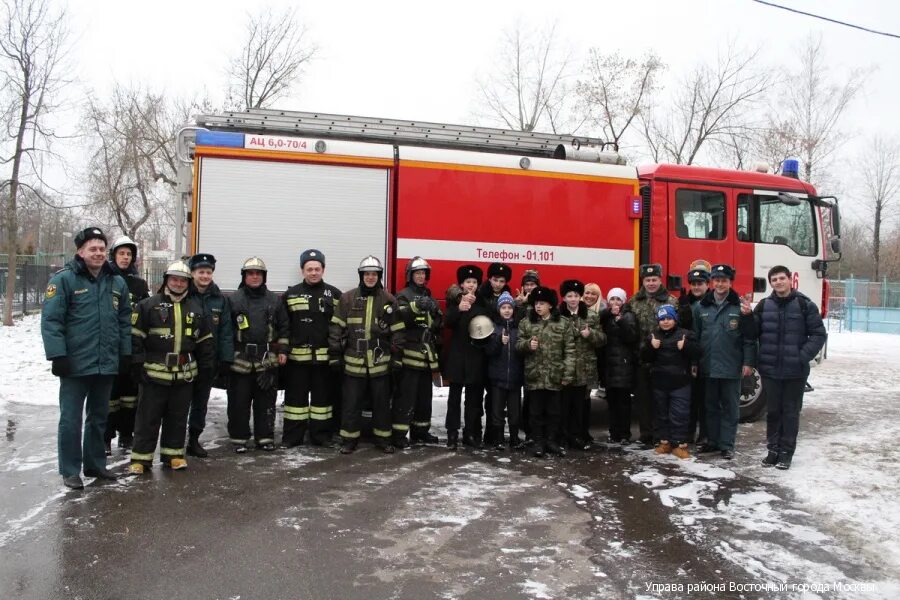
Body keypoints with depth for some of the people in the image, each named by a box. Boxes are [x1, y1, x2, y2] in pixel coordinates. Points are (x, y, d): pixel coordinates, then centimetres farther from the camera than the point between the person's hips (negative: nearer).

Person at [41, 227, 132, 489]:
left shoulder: (117, 283, 9)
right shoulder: (64, 279, -7)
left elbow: (124, 320, 15)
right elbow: (51, 320, -11)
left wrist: (125, 352, 10)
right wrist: (58, 355, -16)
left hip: (107, 365, 5)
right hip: (75, 364, -5)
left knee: (99, 417, 15)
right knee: (71, 419, 3)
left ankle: (95, 463, 28)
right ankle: (70, 471, 15)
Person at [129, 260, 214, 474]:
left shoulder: (196, 308, 9)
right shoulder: (149, 305, -2)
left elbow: (205, 340, 14)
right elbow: (136, 337, -4)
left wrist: (206, 366, 10)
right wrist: (138, 364, -8)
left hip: (185, 374, 3)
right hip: (154, 372, -3)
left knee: (178, 417, 12)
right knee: (148, 417, 3)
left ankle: (173, 454, 24)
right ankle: (141, 457, 12)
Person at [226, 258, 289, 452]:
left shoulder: (274, 300, 7)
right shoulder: (234, 300, 1)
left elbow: (284, 327, 11)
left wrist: (283, 351, 4)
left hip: (267, 360, 2)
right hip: (240, 360, -1)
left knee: (266, 402, 8)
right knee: (239, 402, 4)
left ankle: (265, 437, 19)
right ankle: (239, 438, 17)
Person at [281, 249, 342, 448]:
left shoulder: (334, 294, 3)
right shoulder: (290, 294, 4)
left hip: (324, 355, 0)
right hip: (297, 355, 0)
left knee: (323, 395, 8)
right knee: (295, 395, 6)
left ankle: (321, 435, 18)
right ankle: (292, 436, 14)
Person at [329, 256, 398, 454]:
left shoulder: (389, 300, 2)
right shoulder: (347, 298, 0)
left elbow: (397, 332, 3)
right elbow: (336, 329, 1)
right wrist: (334, 355, -1)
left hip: (380, 362, 1)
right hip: (354, 362, 0)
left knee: (382, 402, 10)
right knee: (351, 403, 6)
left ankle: (383, 438, 23)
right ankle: (349, 439, 19)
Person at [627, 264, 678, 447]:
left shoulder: (671, 302, 1)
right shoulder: (633, 302, 10)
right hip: (641, 358, 3)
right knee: (642, 397, 7)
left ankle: (660, 434, 16)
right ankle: (646, 435, 17)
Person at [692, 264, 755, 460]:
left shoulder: (740, 306, -3)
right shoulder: (701, 307, 6)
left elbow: (749, 337, -4)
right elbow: (695, 335, 8)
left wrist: (748, 362, -8)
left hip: (731, 367, -3)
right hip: (708, 367, 3)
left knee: (730, 407, 6)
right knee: (711, 406, 13)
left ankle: (727, 445, 15)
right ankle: (712, 441, 25)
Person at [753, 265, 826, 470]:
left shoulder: (805, 305, -3)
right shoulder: (763, 306, 4)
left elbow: (819, 335, -2)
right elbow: (752, 333, 5)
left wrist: (803, 357, -11)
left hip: (795, 371, -2)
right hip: (769, 369, 2)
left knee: (791, 412, 7)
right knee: (773, 411, 11)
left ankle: (786, 452, 17)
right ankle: (773, 449, 23)